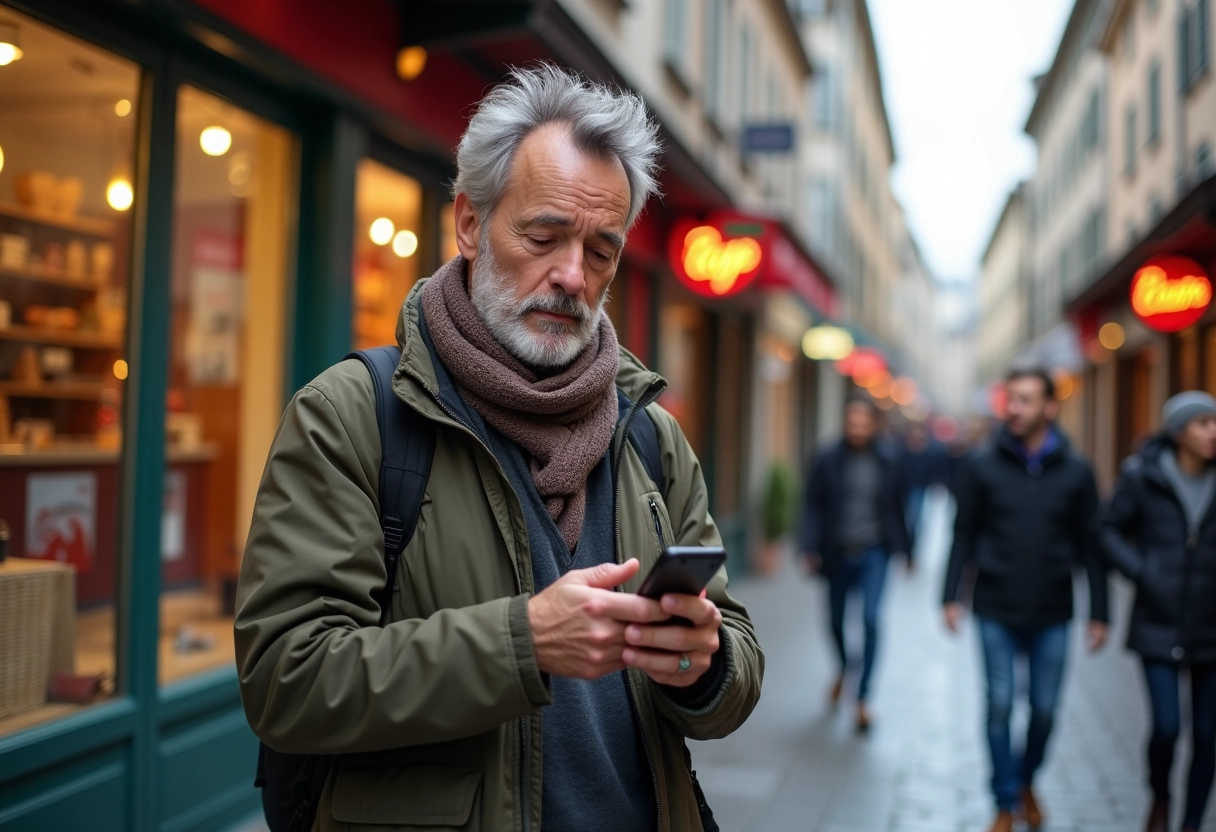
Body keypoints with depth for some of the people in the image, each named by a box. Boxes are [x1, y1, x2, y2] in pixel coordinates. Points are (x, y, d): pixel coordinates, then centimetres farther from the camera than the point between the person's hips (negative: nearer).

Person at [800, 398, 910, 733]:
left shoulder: (888, 463, -3)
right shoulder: (829, 461, -6)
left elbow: (898, 508, 6)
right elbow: (812, 505, -5)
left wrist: (904, 549, 11)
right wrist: (811, 548, -13)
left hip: (873, 553, -1)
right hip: (838, 552, 1)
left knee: (871, 618, -14)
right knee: (837, 618, 13)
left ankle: (863, 697, -5)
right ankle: (843, 668, 45)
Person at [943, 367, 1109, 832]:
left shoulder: (1075, 472, 0)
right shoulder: (982, 467, -2)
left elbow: (1090, 546, 3)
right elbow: (963, 535, 3)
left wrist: (1098, 613, 2)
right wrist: (951, 597, -3)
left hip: (1051, 616, 1)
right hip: (996, 613, -1)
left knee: (1044, 710, 8)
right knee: (1000, 706, 1)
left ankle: (1027, 781, 34)